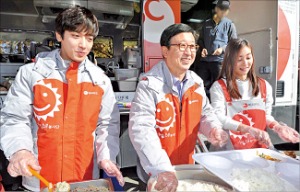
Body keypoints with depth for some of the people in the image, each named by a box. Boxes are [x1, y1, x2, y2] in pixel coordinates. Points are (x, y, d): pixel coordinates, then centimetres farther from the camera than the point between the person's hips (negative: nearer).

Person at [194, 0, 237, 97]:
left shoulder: (229, 24, 6)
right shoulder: (206, 23, 13)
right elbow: (200, 39, 20)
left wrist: (223, 49, -15)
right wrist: (202, 48, -1)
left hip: (220, 61, -3)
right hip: (204, 60, 3)